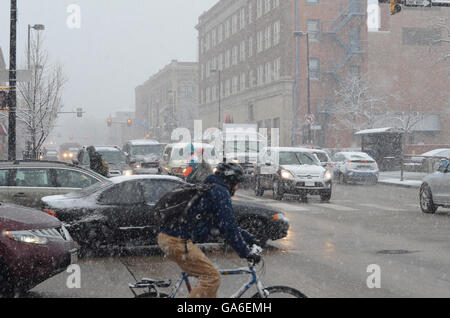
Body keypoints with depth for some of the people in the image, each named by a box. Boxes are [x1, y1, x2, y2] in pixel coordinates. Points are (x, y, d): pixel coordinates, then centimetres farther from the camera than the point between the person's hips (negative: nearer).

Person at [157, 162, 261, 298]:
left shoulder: (211, 190, 24)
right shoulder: (220, 192, -7)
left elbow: (227, 224, 31)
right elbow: (228, 227, -12)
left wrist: (250, 239, 30)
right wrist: (246, 253, -8)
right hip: (177, 241, -10)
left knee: (207, 274, 18)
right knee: (212, 277, -9)